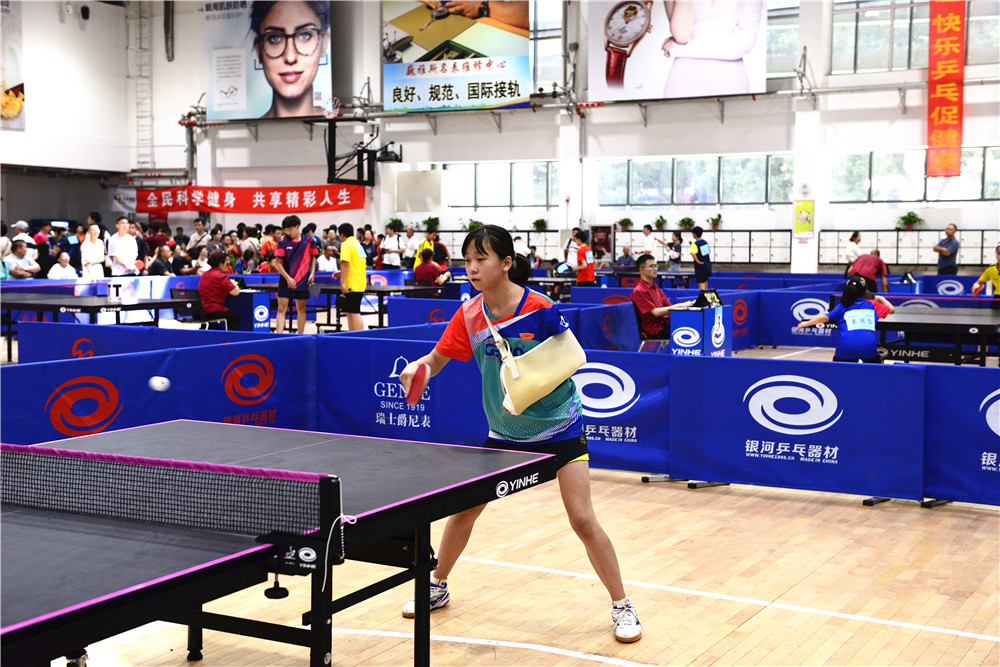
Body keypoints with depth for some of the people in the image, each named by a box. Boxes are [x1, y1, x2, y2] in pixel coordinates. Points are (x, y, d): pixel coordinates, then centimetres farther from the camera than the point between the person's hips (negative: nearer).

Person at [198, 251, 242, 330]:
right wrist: (234, 284, 5)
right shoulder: (220, 276, -14)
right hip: (213, 311, -8)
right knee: (235, 316, 15)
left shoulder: (204, 274, 12)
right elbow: (235, 292, -18)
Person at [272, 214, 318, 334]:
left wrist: (312, 273, -2)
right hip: (286, 281, -1)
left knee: (301, 309, 9)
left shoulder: (308, 241, 0)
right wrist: (288, 278, -13)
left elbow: (313, 258, 12)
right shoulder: (283, 242, -4)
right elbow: (277, 262, -4)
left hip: (302, 281, 1)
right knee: (281, 309, -7)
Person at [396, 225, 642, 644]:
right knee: (462, 510, 8)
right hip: (504, 433, 5)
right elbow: (437, 359, -1)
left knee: (583, 520, -10)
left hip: (558, 428, -4)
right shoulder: (469, 315, -8)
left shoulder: (540, 309, -21)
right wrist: (418, 367, -23)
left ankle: (622, 606, 8)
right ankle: (438, 587, 32)